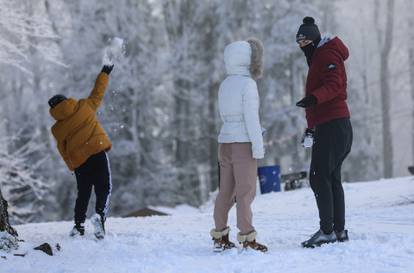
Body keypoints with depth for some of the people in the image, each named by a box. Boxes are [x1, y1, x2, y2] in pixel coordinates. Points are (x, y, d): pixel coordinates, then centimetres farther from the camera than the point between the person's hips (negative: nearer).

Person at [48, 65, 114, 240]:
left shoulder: (57, 129, 9)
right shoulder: (84, 106, 4)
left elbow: (64, 151, 10)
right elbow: (98, 92, 13)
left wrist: (73, 167, 20)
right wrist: (104, 74, 26)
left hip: (79, 161, 2)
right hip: (97, 153, -2)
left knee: (83, 193, 16)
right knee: (104, 189, -1)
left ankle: (79, 226, 12)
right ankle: (100, 214, -27)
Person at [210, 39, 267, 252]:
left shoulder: (225, 84, 12)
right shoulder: (247, 84, -12)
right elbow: (251, 117, -15)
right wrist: (258, 146, -13)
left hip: (225, 141, 8)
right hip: (243, 142, -8)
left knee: (226, 191, 11)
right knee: (245, 192, -6)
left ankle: (220, 237, 14)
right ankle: (247, 238, -8)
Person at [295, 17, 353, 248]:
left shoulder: (328, 54, -7)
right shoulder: (317, 58, 24)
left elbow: (334, 84, -23)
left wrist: (313, 99, -40)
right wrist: (311, 127, 29)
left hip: (332, 125, -11)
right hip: (330, 124, 11)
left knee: (319, 177, -13)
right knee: (332, 178, 11)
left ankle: (327, 231, -14)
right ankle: (339, 230, 12)